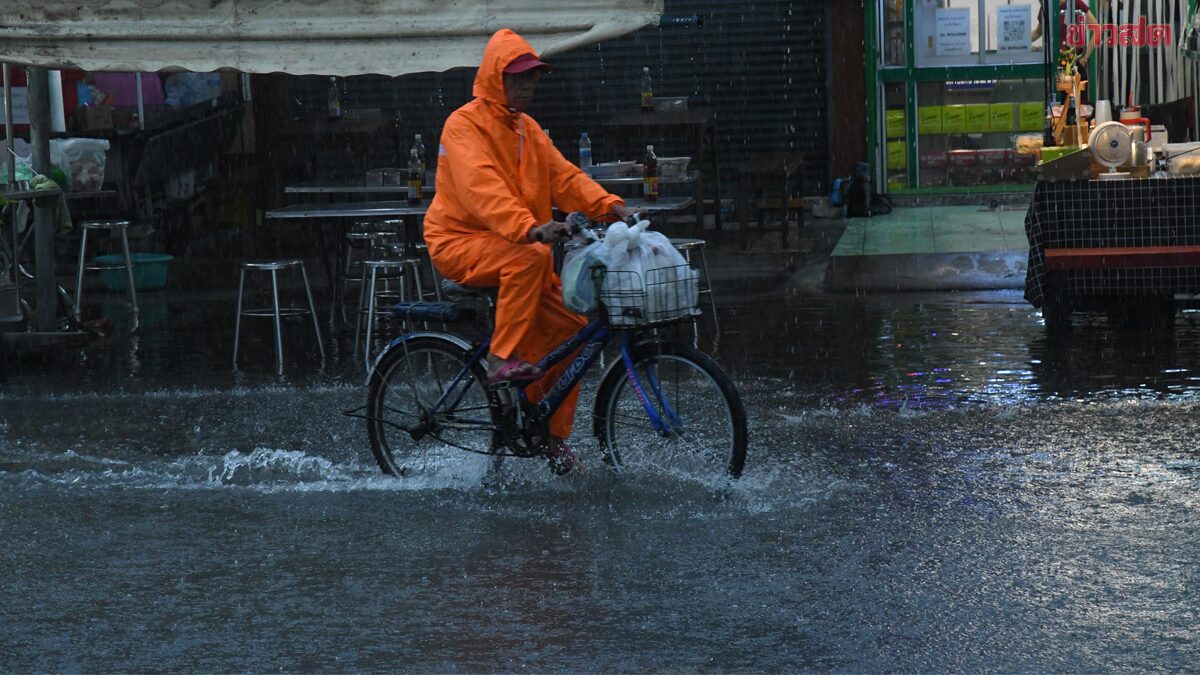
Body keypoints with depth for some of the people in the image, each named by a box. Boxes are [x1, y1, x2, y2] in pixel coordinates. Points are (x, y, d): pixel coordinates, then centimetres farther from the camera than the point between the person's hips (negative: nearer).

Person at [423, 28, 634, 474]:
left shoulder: (527, 129, 16)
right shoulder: (465, 125, -12)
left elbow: (563, 176, 7)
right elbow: (482, 188, -28)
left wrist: (610, 207, -11)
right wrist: (530, 228, -43)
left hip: (512, 245, 8)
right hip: (460, 243, -8)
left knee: (568, 325, -6)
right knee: (530, 256, -37)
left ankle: (553, 435, 4)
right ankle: (503, 360, -30)